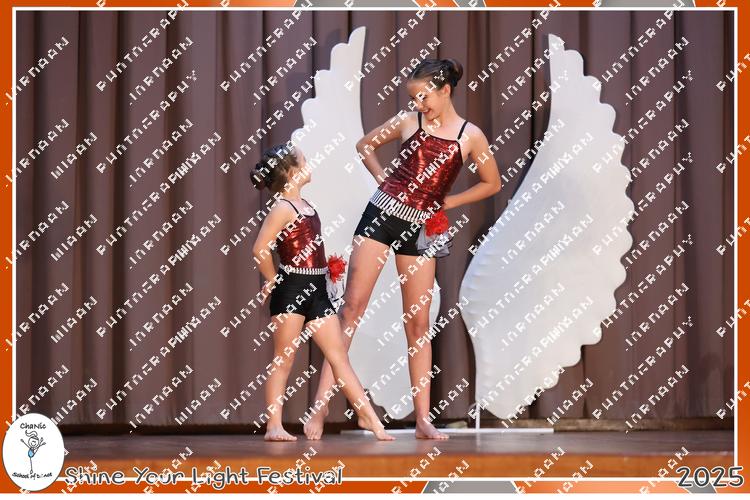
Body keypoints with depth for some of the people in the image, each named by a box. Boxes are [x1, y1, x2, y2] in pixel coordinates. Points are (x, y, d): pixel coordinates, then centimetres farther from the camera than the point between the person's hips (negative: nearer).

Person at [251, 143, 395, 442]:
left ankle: (368, 417, 8)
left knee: (340, 357, 6)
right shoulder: (282, 208, -11)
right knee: (284, 360, -3)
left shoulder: (304, 205, 15)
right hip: (291, 291, -8)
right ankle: (274, 426, 2)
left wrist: (327, 271, 14)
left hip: (316, 292, 8)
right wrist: (273, 282, -9)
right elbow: (260, 249, -20)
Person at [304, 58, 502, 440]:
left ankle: (423, 420, 9)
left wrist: (445, 202, 6)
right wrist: (383, 179, 6)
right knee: (352, 306, -8)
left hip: (420, 229, 0)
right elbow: (365, 144, 18)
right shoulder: (408, 122, 3)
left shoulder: (470, 136, 1)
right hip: (381, 216, 0)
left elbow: (492, 183, 11)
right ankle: (321, 406, -11)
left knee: (418, 323, 4)